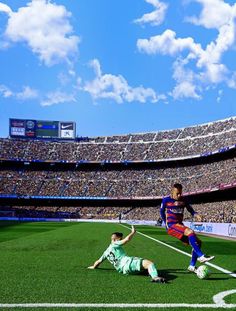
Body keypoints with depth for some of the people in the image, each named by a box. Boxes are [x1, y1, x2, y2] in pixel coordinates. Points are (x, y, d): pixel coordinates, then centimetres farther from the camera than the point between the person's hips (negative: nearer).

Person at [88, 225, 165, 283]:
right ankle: (155, 277, -49)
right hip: (127, 263, -8)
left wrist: (93, 266, 52)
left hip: (123, 269, 8)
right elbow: (127, 239, 0)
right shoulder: (115, 244, 5)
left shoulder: (106, 252, 26)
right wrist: (133, 232, 18)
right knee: (149, 263, -22)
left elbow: (98, 261, 34)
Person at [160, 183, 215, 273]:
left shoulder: (183, 200, 8)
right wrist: (166, 223, 9)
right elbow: (162, 212, 11)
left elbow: (190, 209, 11)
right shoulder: (166, 200, -2)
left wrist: (195, 214, -10)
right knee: (190, 232, -32)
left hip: (180, 225, 6)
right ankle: (201, 256, -34)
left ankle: (192, 266, 5)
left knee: (198, 242, -2)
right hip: (171, 226, -6)